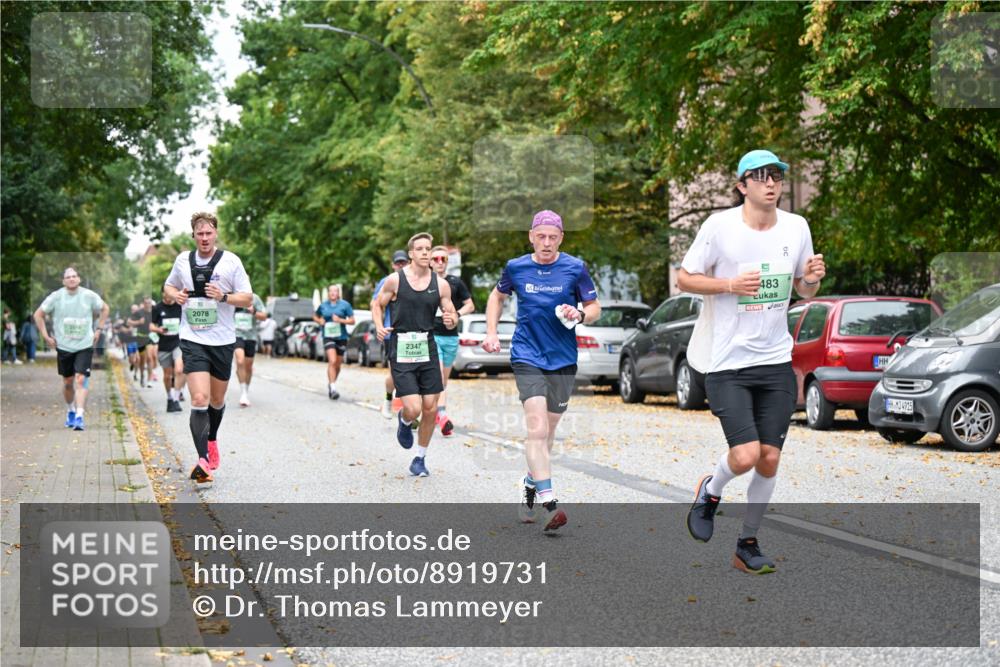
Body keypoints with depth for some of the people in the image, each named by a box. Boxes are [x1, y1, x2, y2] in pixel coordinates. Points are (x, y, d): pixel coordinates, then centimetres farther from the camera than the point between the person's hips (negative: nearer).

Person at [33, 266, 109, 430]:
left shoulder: (89, 296, -5)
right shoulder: (56, 297, -6)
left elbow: (105, 309, 13)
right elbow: (38, 315, 5)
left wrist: (98, 330, 6)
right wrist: (46, 337, -1)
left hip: (85, 345, -1)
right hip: (63, 347, 1)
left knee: (81, 380, -15)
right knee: (68, 383, 11)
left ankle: (79, 416, -18)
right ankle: (70, 411, 34)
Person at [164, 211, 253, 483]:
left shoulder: (231, 261, -2)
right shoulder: (183, 260, 5)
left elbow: (248, 299, -1)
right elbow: (168, 286, 22)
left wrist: (223, 296, -18)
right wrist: (176, 295, -1)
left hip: (223, 341, 1)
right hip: (192, 339, -1)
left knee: (217, 399, 15)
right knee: (199, 398, -16)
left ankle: (212, 440, 44)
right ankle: (203, 459, -18)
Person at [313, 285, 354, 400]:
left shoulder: (345, 305, 1)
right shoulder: (323, 305, 6)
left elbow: (352, 320, 0)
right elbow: (315, 316, 23)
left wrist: (340, 320, -16)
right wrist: (319, 321, 1)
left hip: (341, 337, 1)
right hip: (328, 337, -1)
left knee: (337, 365, 10)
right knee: (332, 361, -20)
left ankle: (331, 384, 33)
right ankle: (333, 388, -23)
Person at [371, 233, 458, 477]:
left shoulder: (441, 284, 4)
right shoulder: (395, 280, -4)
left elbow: (451, 315, 10)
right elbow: (377, 305, 7)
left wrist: (452, 320, -14)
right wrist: (379, 326, -11)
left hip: (427, 349, 3)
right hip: (401, 351, -3)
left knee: (430, 409, 2)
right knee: (413, 409, -12)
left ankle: (420, 458, 22)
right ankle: (404, 421, 27)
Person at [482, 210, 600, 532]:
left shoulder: (575, 268, -1)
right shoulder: (516, 267, 2)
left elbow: (595, 307, 7)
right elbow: (497, 296, 21)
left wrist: (580, 315, -15)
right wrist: (491, 333, 11)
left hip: (563, 359, 2)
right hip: (527, 356, -2)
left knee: (547, 431, 12)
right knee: (537, 427, -17)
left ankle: (530, 488, 35)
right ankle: (548, 504, -24)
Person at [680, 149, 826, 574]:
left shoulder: (796, 227, 5)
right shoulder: (719, 225, -8)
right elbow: (684, 278, -1)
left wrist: (812, 279, -6)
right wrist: (730, 285, -16)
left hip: (777, 363, 4)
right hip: (728, 364, -4)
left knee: (769, 460, 4)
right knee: (745, 456, -14)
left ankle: (747, 544, 22)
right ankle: (710, 491, 20)